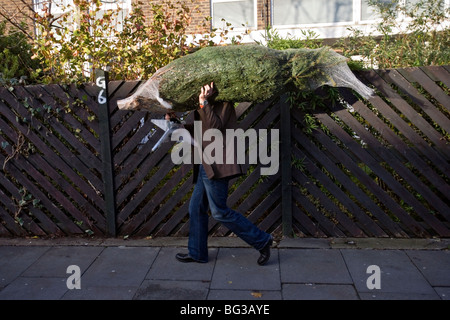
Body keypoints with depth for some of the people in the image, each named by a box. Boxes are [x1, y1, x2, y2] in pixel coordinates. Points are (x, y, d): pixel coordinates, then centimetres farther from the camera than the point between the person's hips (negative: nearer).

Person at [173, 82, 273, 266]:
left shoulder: (223, 104, -6)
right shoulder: (207, 107, 21)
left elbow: (215, 127, -21)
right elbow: (197, 132, 24)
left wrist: (204, 102, -22)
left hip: (217, 165, -10)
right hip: (206, 166, 10)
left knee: (220, 212, -6)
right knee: (196, 208, 12)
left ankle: (262, 241, 5)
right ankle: (197, 253, 25)